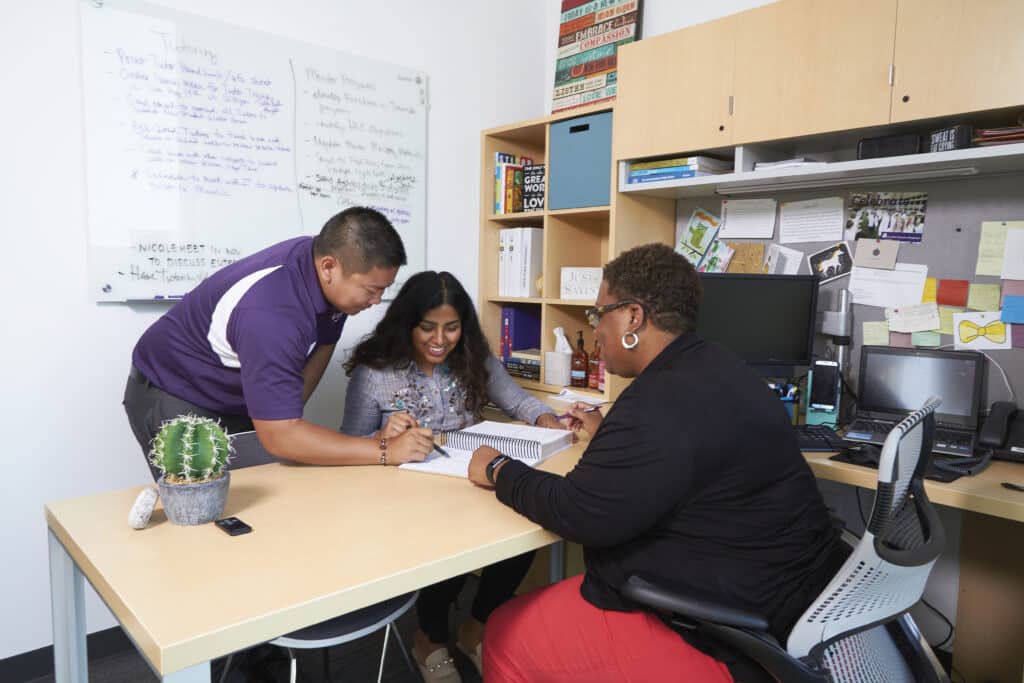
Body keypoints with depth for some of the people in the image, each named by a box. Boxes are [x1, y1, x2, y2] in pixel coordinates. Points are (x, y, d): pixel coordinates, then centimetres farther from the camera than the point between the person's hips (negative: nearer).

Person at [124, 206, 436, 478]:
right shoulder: (272, 314, -39)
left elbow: (322, 344, 2)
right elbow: (279, 437, -38)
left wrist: (289, 412, -4)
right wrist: (385, 451, -37)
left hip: (237, 399, 7)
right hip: (174, 399, -7)